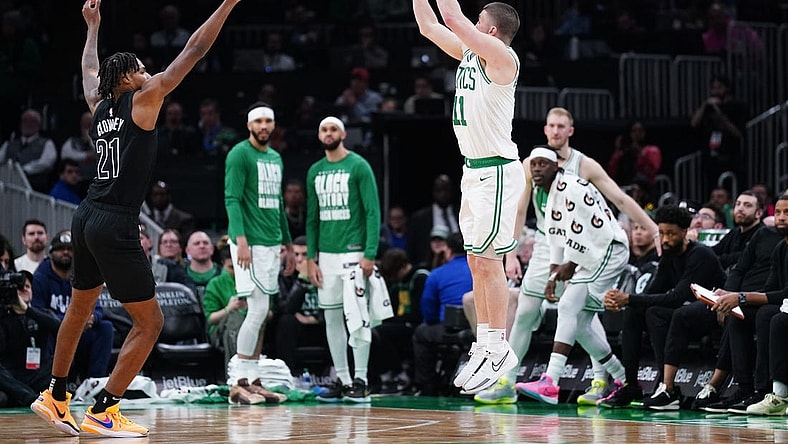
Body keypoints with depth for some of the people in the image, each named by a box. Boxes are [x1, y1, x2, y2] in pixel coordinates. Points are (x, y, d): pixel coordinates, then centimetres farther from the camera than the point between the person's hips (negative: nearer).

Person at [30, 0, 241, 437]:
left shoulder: (100, 105, 11)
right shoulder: (142, 101, -7)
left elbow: (90, 70, 34)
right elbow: (192, 53, -8)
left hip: (87, 219, 8)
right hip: (116, 225, -8)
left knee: (79, 310, 25)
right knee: (150, 322, 0)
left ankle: (55, 396, 37)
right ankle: (103, 411, -2)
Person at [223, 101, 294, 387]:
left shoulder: (275, 158, 18)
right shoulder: (239, 154, -7)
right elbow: (232, 200, -14)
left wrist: (288, 244, 22)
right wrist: (241, 239, -24)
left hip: (272, 243, 8)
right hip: (250, 243, -8)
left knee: (261, 313, 8)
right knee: (258, 310, -13)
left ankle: (253, 377, 11)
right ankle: (238, 379, -7)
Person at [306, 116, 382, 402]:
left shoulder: (358, 166, -4)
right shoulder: (315, 172, 13)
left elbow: (373, 212, -8)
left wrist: (370, 254, -16)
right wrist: (310, 258, 9)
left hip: (353, 252, -6)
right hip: (326, 255, 6)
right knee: (331, 317, 6)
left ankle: (360, 381, -4)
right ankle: (342, 379, 13)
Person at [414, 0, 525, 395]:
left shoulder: (501, 56, -13)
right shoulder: (468, 52, 12)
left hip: (496, 172, -9)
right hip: (474, 169, 9)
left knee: (488, 260, -9)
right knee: (477, 262, 9)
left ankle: (498, 348, -5)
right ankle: (483, 347, 13)